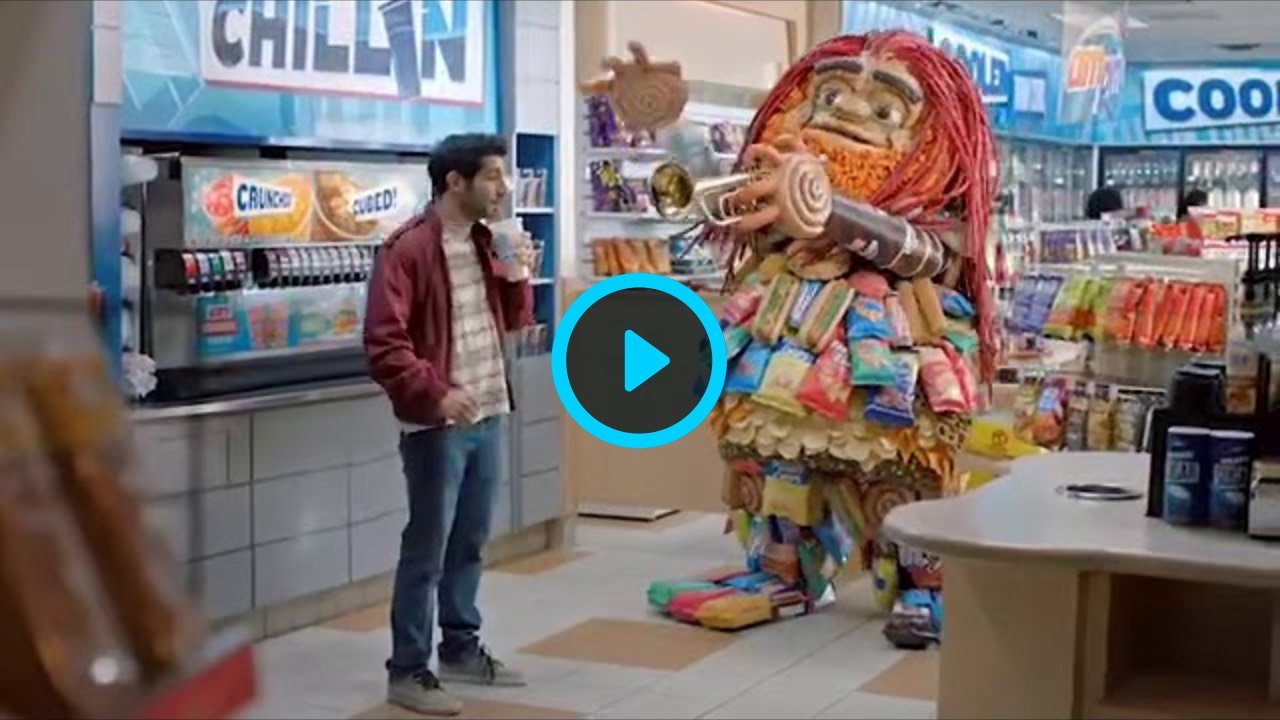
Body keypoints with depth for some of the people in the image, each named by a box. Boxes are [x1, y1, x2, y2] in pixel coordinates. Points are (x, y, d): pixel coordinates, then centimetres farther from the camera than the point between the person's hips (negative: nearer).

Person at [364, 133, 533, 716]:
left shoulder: (485, 241, 12)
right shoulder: (408, 249, -14)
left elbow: (512, 321, 19)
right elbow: (383, 343, -18)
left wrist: (518, 278, 1)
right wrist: (436, 394, -26)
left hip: (489, 415, 8)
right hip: (437, 423, -8)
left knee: (470, 542, 17)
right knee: (427, 549, -1)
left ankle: (460, 649, 30)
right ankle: (408, 671, 8)